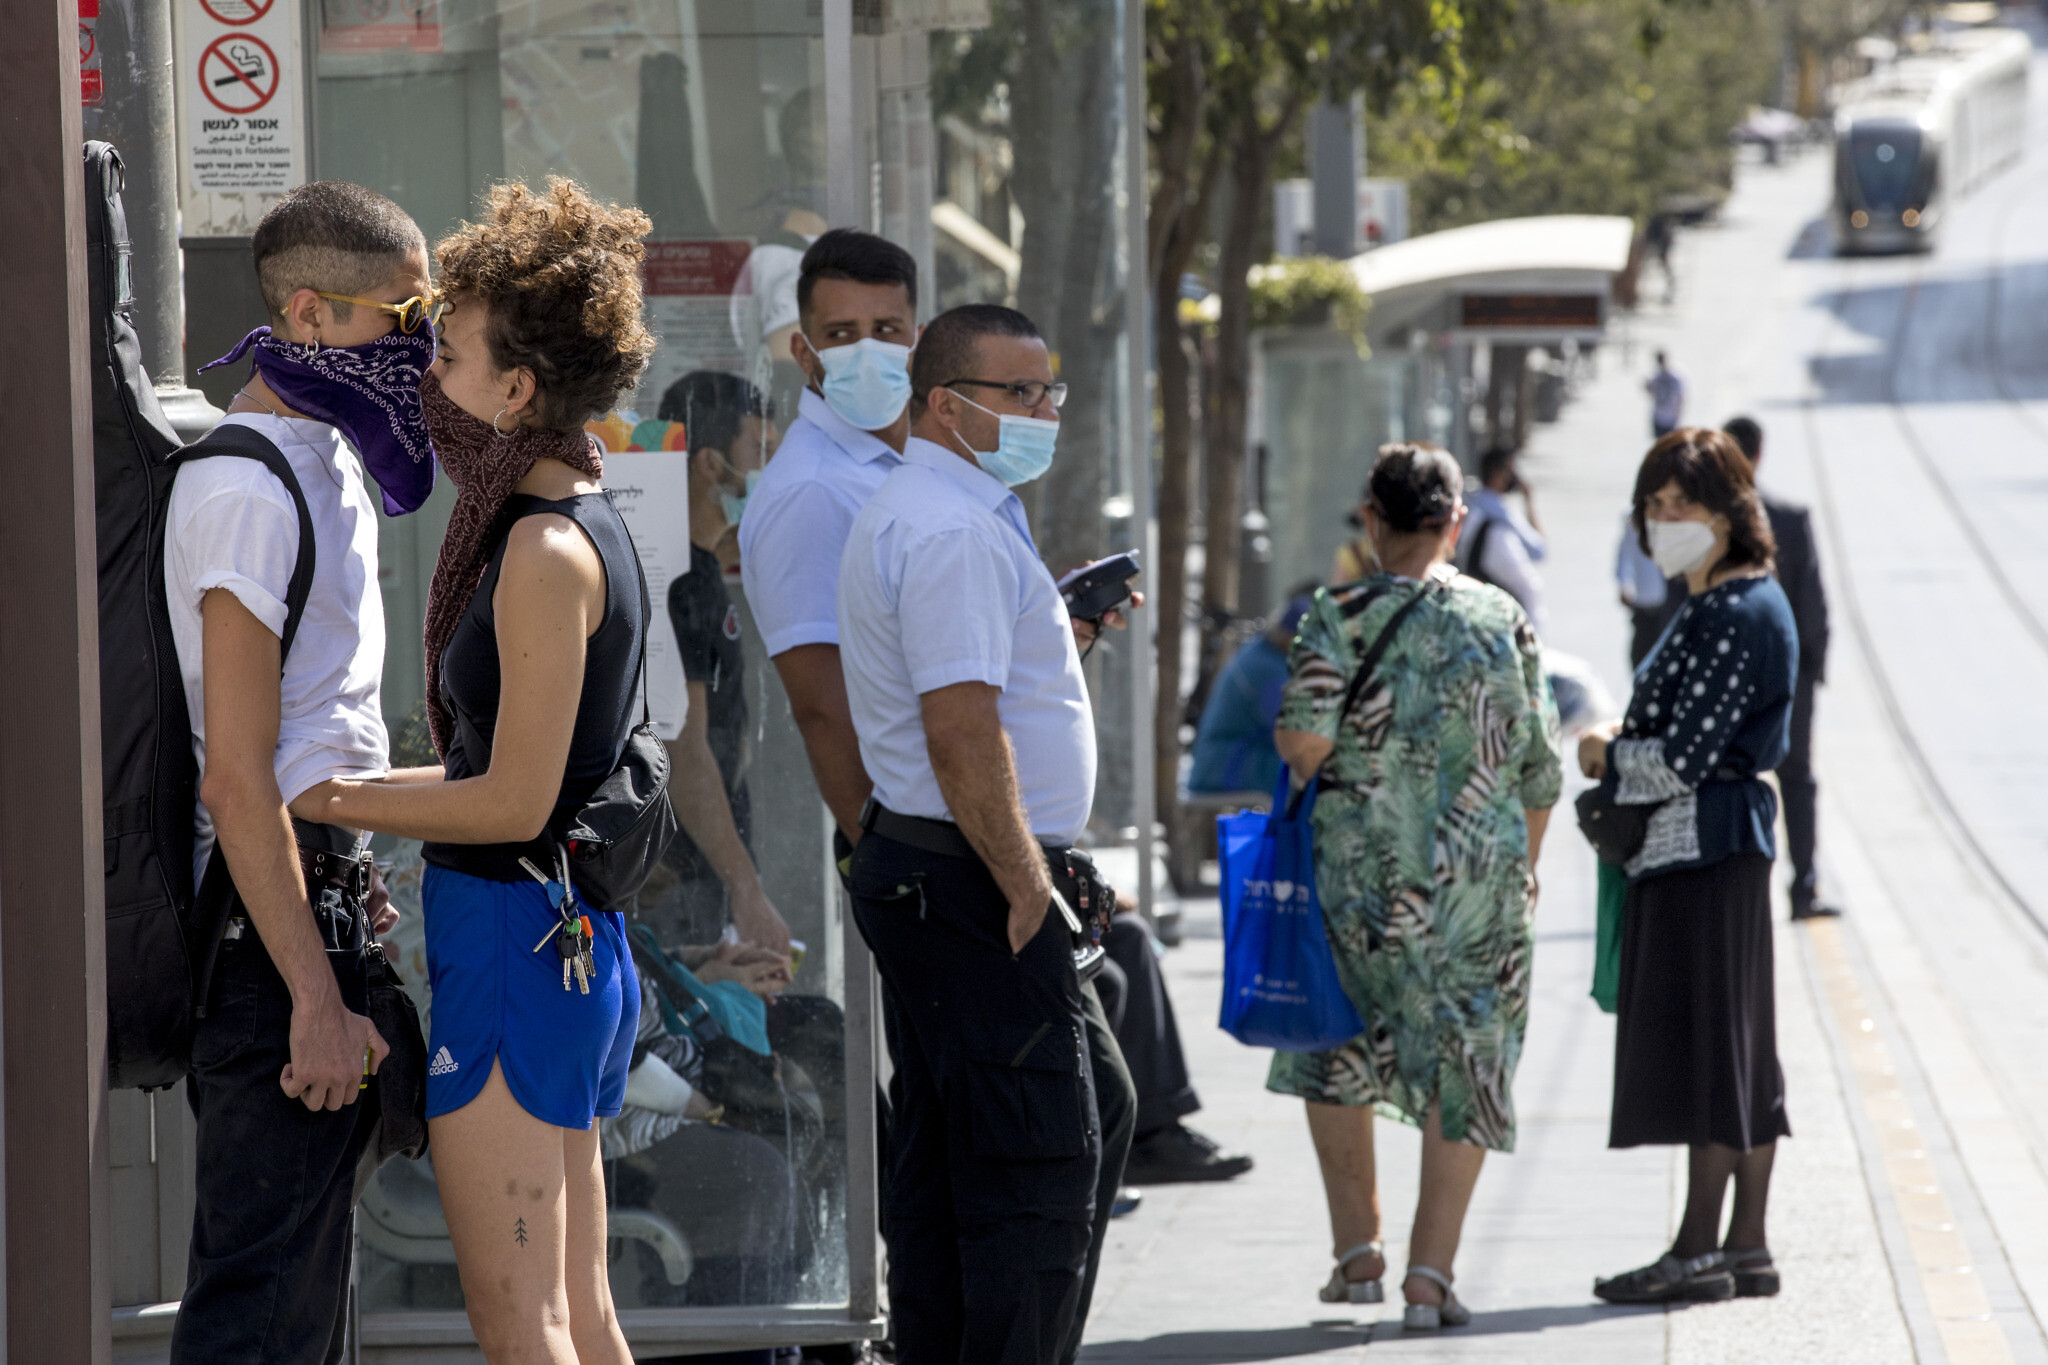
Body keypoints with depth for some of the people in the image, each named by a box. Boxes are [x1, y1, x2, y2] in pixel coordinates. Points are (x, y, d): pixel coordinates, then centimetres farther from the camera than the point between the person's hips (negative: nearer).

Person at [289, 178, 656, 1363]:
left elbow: (514, 801, -17)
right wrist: (346, 786, 20)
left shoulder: (546, 553, -17)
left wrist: (317, 800, -11)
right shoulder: (589, 529, 12)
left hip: (512, 939, -10)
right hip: (575, 942, 10)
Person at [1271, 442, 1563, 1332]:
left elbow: (1303, 738, -17)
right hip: (1481, 874, 2)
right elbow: (1541, 766, 7)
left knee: (1336, 1056, 17)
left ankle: (1359, 1249, 17)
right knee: (1465, 1066, 7)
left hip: (1361, 866, -1)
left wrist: (1302, 757, 7)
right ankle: (1431, 1271, 1)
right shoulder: (1504, 619, 3)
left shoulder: (1344, 616, -6)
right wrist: (1522, 861, 22)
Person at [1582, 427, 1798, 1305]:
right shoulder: (1742, 605, 15)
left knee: (1703, 1042, -7)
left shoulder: (1729, 618, -16)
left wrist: (1606, 754, -3)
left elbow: (1684, 758, -20)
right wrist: (1624, 741, 5)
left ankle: (1700, 1250, -6)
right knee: (1737, 1047, 10)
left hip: (1699, 844, -10)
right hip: (1725, 841, 10)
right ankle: (1746, 1245, 13)